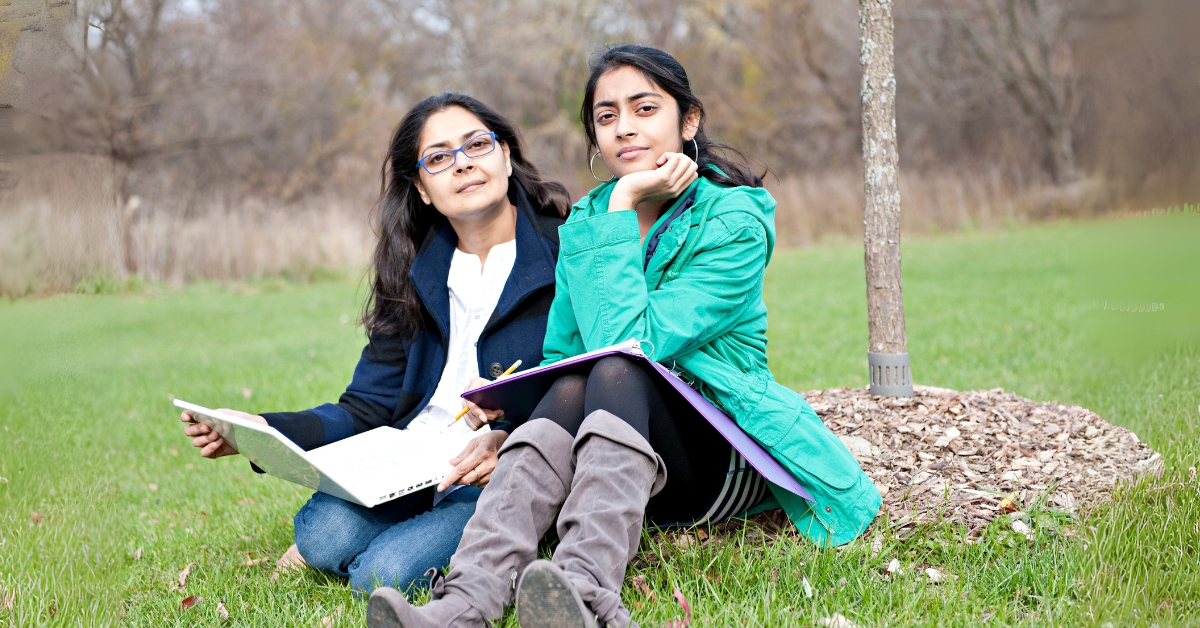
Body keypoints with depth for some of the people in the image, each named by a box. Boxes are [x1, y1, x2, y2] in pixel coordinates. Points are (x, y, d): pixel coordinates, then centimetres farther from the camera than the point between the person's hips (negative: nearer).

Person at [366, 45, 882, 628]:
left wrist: (624, 208, -20)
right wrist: (508, 436, -18)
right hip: (616, 455, 4)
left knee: (614, 375, -32)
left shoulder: (734, 221, -12)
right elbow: (559, 358, 2)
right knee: (571, 388, -29)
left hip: (725, 456, -4)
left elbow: (630, 343, -23)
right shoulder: (583, 223, 6)